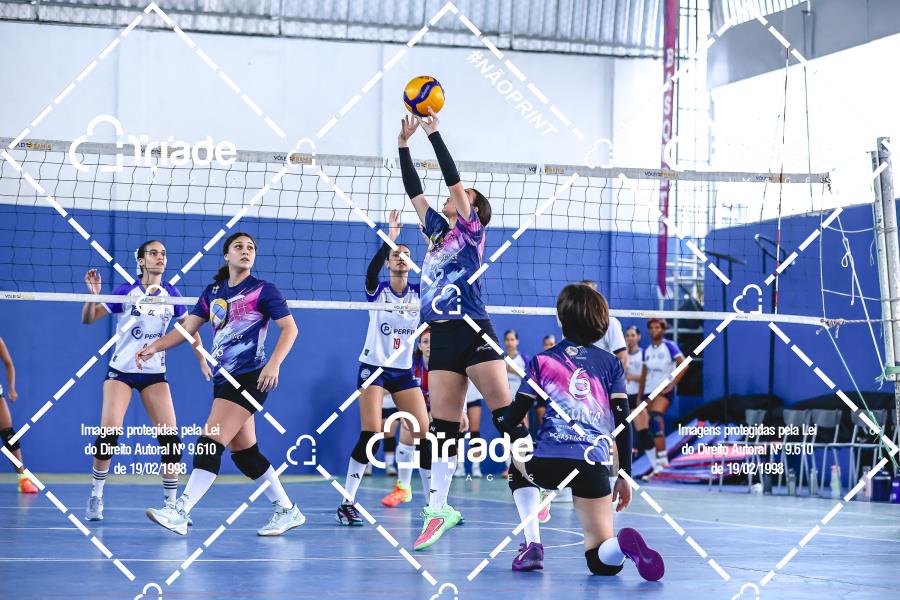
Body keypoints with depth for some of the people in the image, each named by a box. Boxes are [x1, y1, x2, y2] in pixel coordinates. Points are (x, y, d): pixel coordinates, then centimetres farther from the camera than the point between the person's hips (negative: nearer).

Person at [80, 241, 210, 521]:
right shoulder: (125, 292, -7)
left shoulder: (171, 295, 0)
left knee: (170, 439, -8)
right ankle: (96, 496, 2)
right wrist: (93, 295, -25)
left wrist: (202, 360, 7)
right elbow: (88, 319, -8)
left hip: (155, 374, 2)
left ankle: (171, 503, 3)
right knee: (109, 432, -15)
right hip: (121, 370, -2)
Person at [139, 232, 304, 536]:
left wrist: (273, 364, -21)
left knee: (210, 444, -15)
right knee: (244, 453, 9)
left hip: (249, 379, -7)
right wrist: (155, 347, 0)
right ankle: (287, 511, 20)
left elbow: (290, 328, -8)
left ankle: (178, 513, -20)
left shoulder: (263, 290, -3)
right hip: (224, 380, 7)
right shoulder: (214, 291, 14)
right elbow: (188, 327, 14)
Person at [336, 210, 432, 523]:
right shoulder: (377, 290, -4)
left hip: (405, 372, 4)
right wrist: (389, 238, -39)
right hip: (373, 367, -4)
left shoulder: (419, 293, 5)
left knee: (425, 434, -4)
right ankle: (347, 503, -10)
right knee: (370, 434, -16)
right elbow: (372, 268, -25)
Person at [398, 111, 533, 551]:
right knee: (442, 427, 5)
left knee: (506, 416, -10)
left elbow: (453, 179, -4)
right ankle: (438, 513, 7)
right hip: (442, 338, 6)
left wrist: (433, 132, -2)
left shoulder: (472, 230, 3)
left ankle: (532, 495, -7)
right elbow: (414, 191, 22)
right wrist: (404, 144, 19)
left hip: (473, 333, -6)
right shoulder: (437, 230, 19)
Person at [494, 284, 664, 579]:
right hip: (595, 466, 1)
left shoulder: (542, 361, 11)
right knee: (602, 561, 7)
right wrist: (624, 475, 13)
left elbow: (511, 420, 10)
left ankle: (531, 547, 16)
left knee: (519, 470, 37)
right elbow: (624, 423, 8)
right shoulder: (611, 364, 15)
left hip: (548, 464, -1)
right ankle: (623, 542, -32)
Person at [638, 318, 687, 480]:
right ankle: (657, 467, 10)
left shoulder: (669, 346, -4)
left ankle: (662, 457, -29)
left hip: (664, 391, -6)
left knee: (655, 419, -28)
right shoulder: (647, 350, 13)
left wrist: (672, 384, -15)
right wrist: (639, 396, 15)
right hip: (649, 392, 6)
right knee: (649, 429, 4)